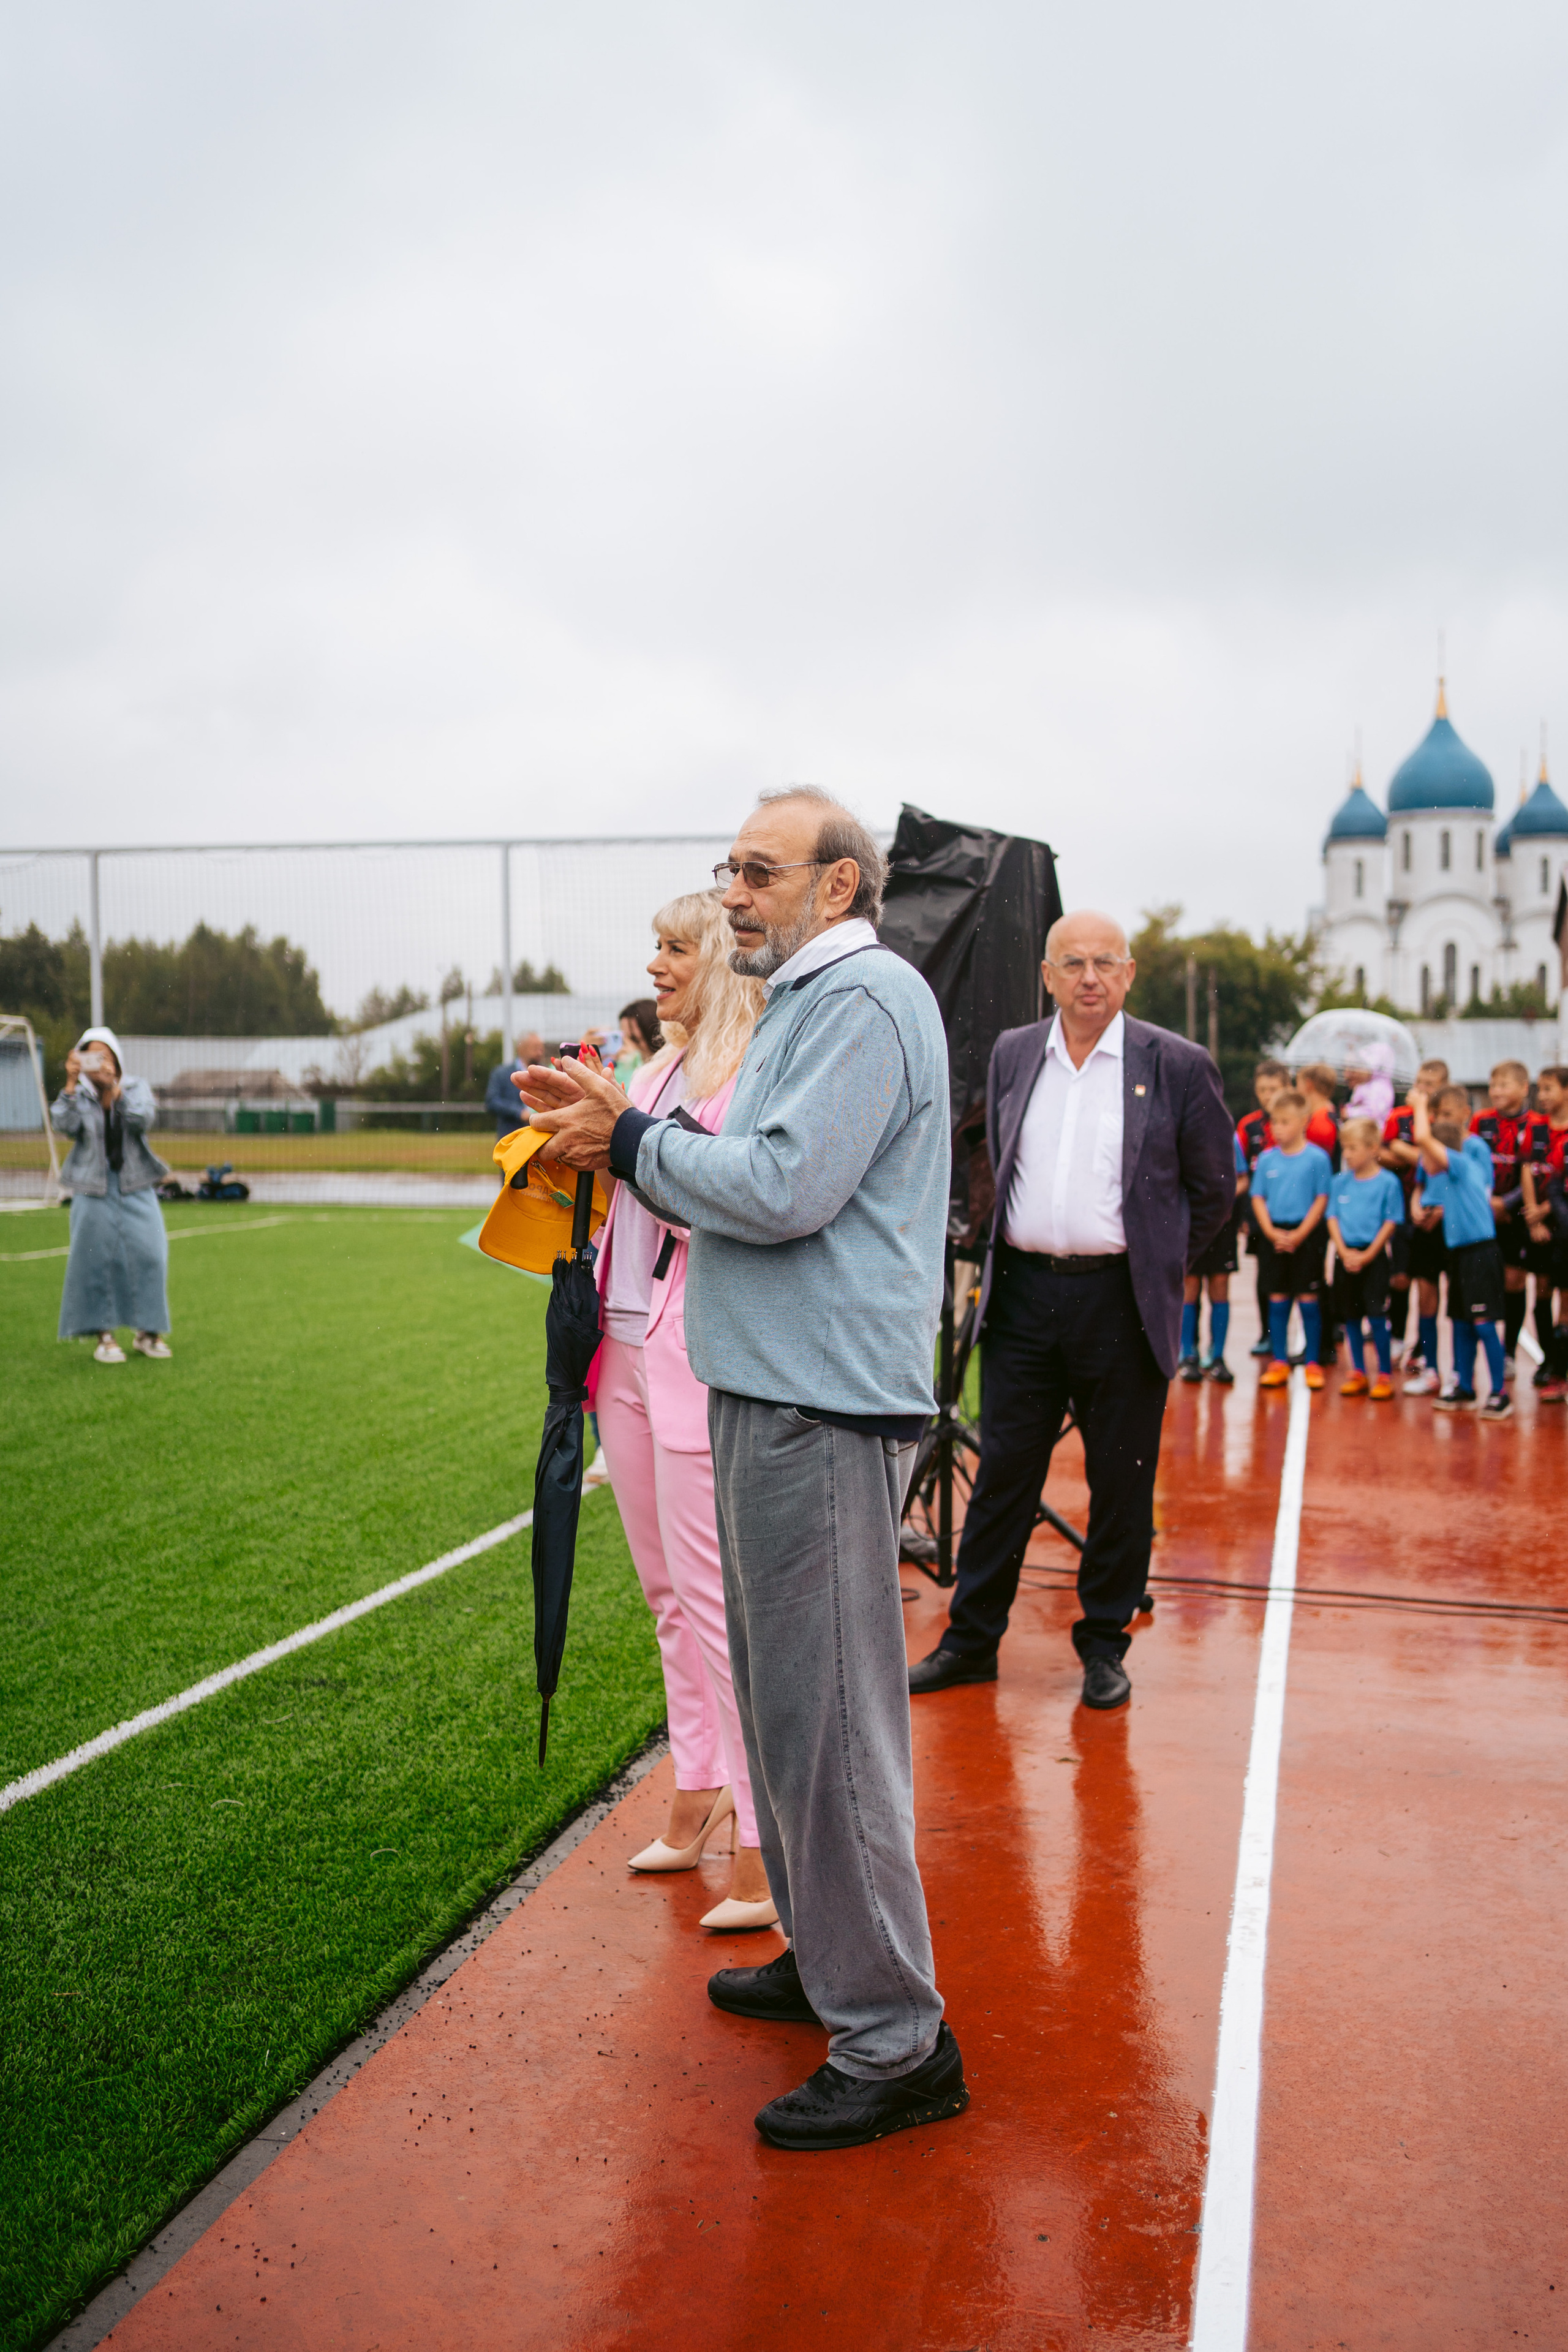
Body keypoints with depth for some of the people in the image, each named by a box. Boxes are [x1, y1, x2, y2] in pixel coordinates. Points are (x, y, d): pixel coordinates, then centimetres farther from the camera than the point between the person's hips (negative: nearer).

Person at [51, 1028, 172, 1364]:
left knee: (148, 1254, -5)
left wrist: (114, 1087, -21)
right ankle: (104, 1336, 5)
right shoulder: (77, 1095, 2)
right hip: (93, 1189, 0)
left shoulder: (136, 1088, 3)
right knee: (96, 1257, -4)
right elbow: (63, 1125, -16)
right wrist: (71, 1083, -21)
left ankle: (147, 1331, 10)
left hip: (135, 1187, 1)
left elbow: (144, 1119, -15)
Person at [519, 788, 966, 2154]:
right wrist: (628, 1133, 7)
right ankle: (825, 1956, 34)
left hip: (825, 1406, -11)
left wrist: (638, 1145, -10)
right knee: (783, 1693, 19)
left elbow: (785, 1187, -23)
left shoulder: (864, 996, -13)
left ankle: (895, 2043, 4)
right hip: (776, 1389, 11)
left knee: (826, 1714, -6)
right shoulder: (805, 1001, 21)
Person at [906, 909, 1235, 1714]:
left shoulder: (1178, 1066, -2)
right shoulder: (1011, 1054, 9)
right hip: (1023, 1292, 3)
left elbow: (1215, 1185, 6)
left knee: (1121, 1483, 6)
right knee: (1003, 1473, 9)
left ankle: (1104, 1645, 21)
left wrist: (1159, 1265, 6)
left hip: (1120, 1300, -3)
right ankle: (971, 1639, 19)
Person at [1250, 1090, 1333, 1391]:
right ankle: (1279, 1362, 14)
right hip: (1276, 1236, 3)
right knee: (1277, 1299, 7)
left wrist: (1300, 1234, -12)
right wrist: (1271, 1232, -7)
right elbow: (1258, 1198, 6)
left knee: (1309, 1299, 1)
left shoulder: (1317, 1158, -6)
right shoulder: (1267, 1159, 4)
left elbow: (1322, 1200, -7)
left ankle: (1313, 1363, 9)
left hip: (1308, 1235, -3)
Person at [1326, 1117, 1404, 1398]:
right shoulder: (1340, 1182, 7)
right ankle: (1358, 1373, 20)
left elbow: (1391, 1223, -7)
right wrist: (1344, 1252, -8)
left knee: (1376, 1316, -7)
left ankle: (1385, 1374, 3)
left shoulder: (1388, 1182, -6)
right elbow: (1333, 1218, 7)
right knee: (1350, 1317, 9)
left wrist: (1367, 1255, -13)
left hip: (1374, 1257, -4)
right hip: (1345, 1256, 5)